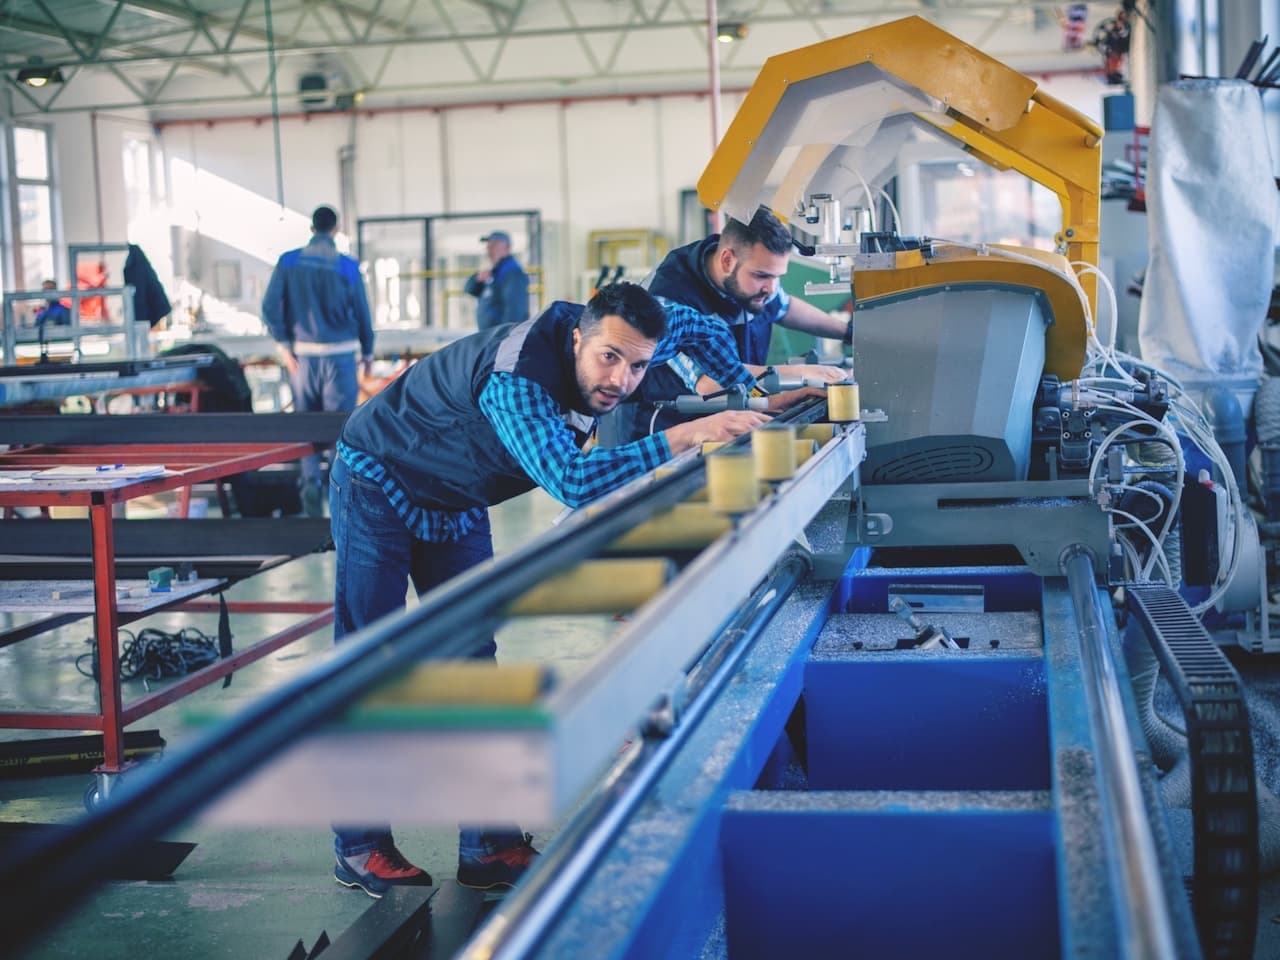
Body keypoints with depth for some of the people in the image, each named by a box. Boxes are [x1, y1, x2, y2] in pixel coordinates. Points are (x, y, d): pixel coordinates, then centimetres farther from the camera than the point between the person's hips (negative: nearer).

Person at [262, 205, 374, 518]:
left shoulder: (288, 262, 0)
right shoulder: (348, 267, -4)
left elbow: (269, 307, -6)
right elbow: (362, 313, 1)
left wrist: (284, 346, 0)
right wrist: (367, 353, 12)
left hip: (302, 353, 2)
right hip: (339, 355, -2)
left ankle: (311, 487, 10)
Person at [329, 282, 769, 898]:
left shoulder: (607, 335, -16)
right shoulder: (514, 379, -40)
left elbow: (693, 323, 5)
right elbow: (571, 480, -55)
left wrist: (747, 392, -3)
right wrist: (688, 435, -55)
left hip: (457, 505, 7)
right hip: (378, 486, -7)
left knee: (470, 660, 2)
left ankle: (487, 848, 5)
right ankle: (359, 848, 2)